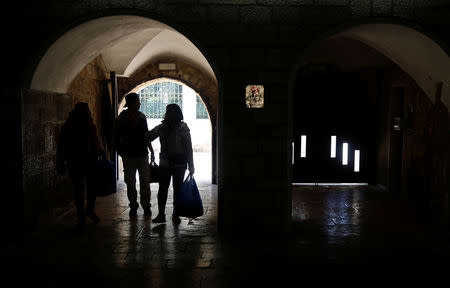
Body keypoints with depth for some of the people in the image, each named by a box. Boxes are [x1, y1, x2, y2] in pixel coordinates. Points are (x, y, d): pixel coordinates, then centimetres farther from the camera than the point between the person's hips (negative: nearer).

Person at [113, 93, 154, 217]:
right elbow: (115, 139, 0)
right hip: (129, 155, -2)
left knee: (145, 181, 4)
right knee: (130, 182, 5)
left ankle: (146, 205, 15)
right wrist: (121, 153, -7)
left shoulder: (142, 116, 6)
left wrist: (151, 151, 13)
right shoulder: (121, 119, -4)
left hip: (143, 154, 3)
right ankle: (133, 206, 17)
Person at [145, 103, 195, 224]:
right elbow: (148, 137, 4)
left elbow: (188, 148, -4)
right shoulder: (162, 127, 7)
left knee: (177, 188, 4)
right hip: (165, 163, 3)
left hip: (179, 164, -2)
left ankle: (176, 215, 15)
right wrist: (159, 128, -10)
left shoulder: (183, 128, -3)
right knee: (162, 188, -1)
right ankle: (161, 214, 6)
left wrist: (191, 166, -6)